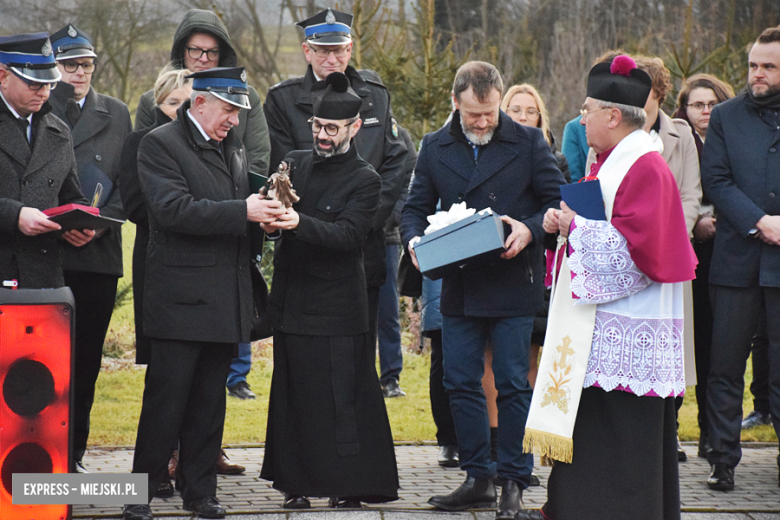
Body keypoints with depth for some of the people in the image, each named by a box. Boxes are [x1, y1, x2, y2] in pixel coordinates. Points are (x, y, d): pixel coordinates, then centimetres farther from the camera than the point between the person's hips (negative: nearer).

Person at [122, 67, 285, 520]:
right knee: (166, 396, -5)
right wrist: (243, 212, -22)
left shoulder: (234, 146, 16)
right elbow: (174, 209, -19)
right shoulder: (160, 144, -7)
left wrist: (264, 214, 1)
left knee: (210, 400, 10)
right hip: (181, 296, -7)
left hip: (225, 298, 7)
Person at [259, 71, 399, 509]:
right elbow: (270, 212, 8)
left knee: (340, 398, -5)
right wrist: (269, 216, -16)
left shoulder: (365, 181, -4)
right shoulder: (295, 163, 12)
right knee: (293, 396, 8)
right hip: (291, 303, 5)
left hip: (336, 306, -5)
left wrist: (299, 223, -32)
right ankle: (297, 483, 15)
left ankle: (350, 486, 1)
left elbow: (347, 234, -17)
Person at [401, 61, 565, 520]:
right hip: (459, 287, 4)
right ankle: (479, 478, 15)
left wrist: (529, 230, -19)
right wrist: (415, 240, -8)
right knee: (461, 383, 6)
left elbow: (558, 201, -1)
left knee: (513, 384, -1)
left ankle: (514, 482, 7)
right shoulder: (435, 148, 8)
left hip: (513, 287, -4)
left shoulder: (528, 143, -1)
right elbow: (417, 206, 13)